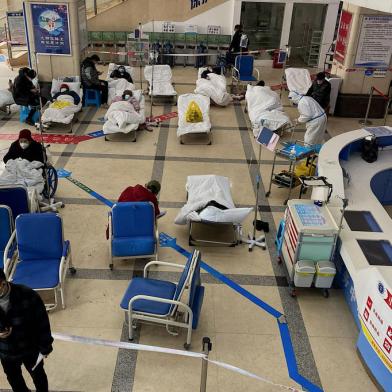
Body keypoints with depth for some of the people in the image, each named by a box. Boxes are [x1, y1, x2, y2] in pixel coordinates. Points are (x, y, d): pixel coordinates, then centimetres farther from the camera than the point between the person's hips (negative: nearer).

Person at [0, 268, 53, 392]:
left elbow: (42, 321, -17)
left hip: (30, 348, -3)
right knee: (13, 379, 29)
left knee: (37, 375, 25)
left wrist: (45, 346, -8)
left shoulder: (27, 296, -30)